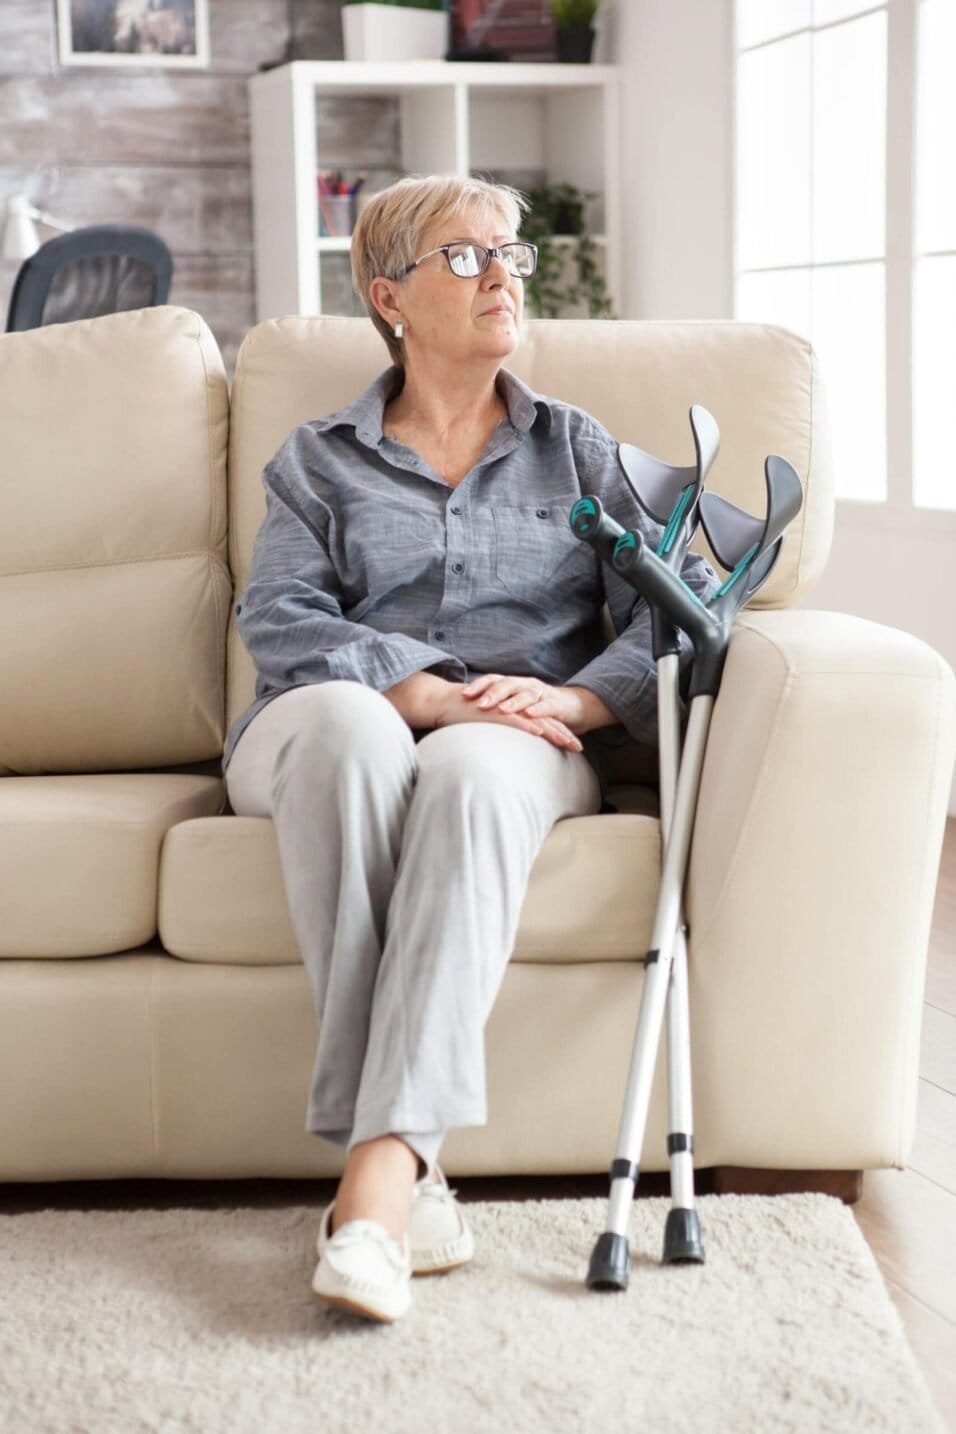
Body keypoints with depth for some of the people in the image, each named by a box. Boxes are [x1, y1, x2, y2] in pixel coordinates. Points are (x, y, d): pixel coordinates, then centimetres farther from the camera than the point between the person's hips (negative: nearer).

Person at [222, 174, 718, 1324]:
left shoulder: (576, 449, 21)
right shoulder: (317, 461, 18)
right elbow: (278, 619, -1)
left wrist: (570, 696, -14)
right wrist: (432, 693, -19)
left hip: (515, 744, 0)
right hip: (331, 734, 0)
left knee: (473, 770, -38)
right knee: (347, 720, -38)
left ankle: (381, 1161, -47)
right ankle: (408, 1169, -42)